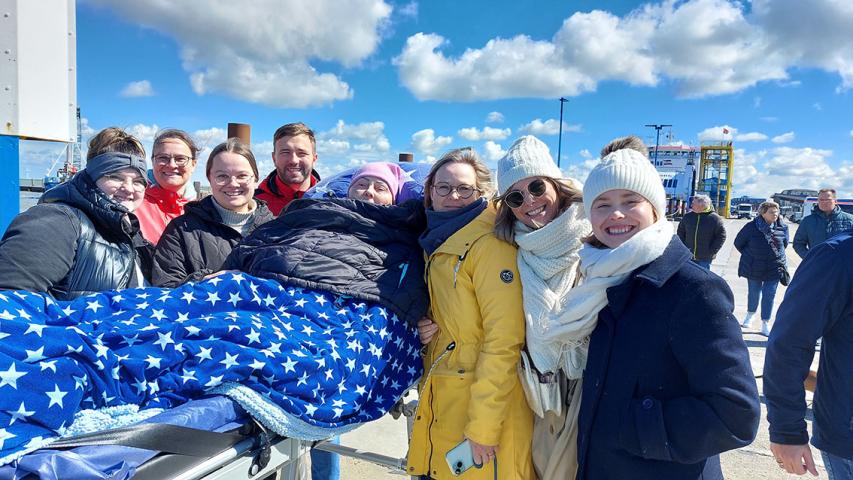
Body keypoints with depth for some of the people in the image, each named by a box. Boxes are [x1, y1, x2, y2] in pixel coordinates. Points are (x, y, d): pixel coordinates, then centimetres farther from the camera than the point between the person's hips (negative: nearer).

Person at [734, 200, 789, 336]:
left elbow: (785, 243, 15)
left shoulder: (782, 227, -4)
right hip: (754, 268, -1)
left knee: (769, 295, 2)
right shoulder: (751, 226, -11)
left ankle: (765, 324, 11)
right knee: (754, 293, 13)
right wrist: (750, 256, 3)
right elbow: (738, 243, 1)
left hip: (775, 267, 1)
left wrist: (776, 255, 10)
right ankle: (750, 315, 38)